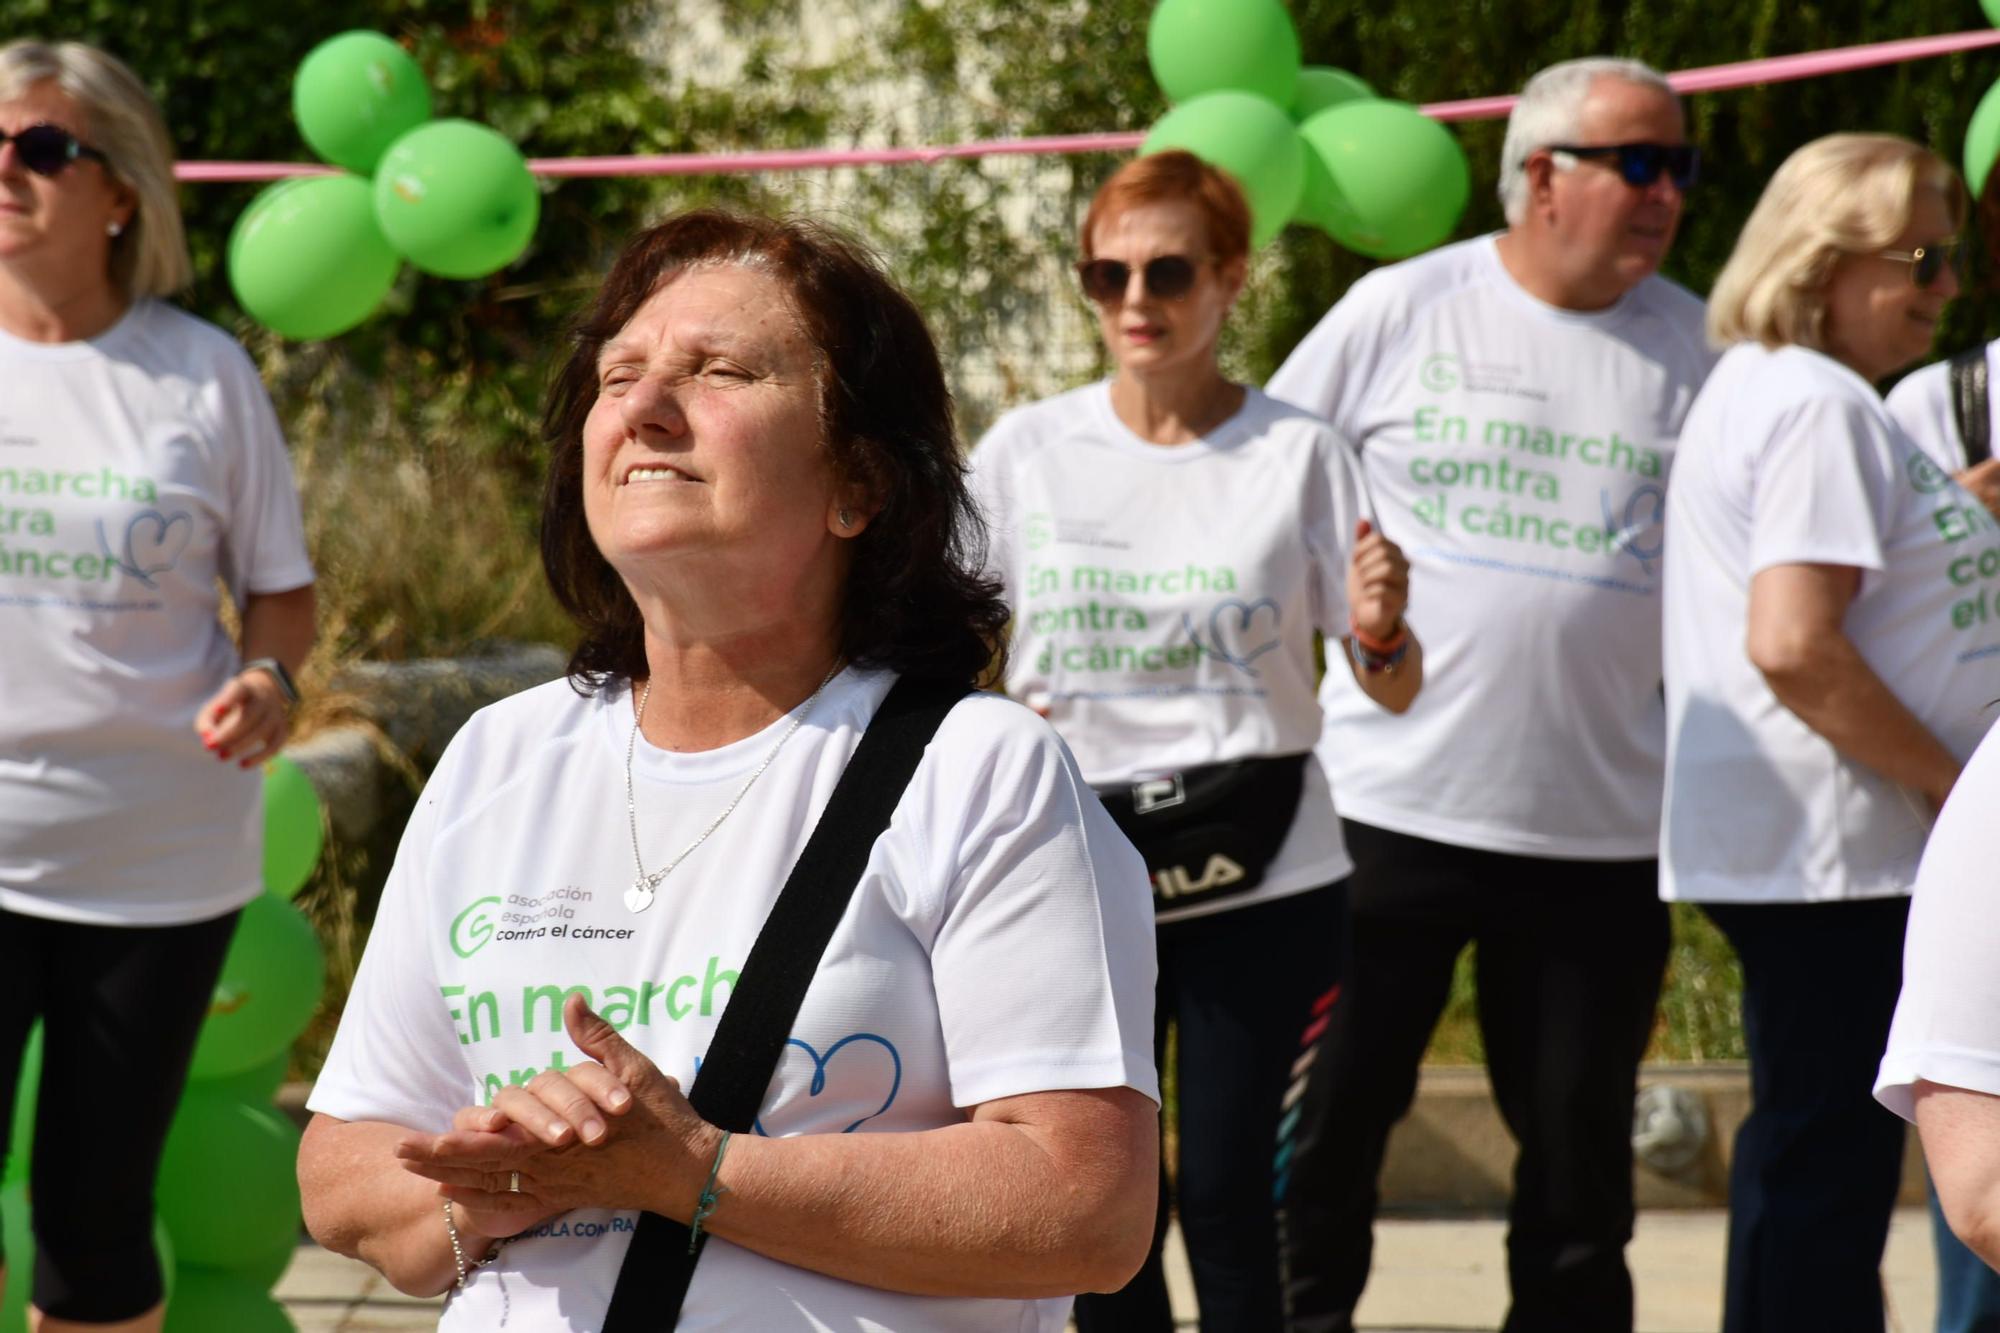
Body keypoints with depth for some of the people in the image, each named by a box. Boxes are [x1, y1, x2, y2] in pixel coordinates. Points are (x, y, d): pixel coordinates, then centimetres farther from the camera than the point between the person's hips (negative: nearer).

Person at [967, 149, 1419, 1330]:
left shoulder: (1297, 453, -2)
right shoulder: (1029, 449, 2)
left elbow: (1395, 690, 1)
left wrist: (1381, 630, -21)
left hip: (1264, 886, -2)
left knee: (1226, 1197, -2)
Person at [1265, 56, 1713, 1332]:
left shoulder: (1699, 346, 4)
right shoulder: (1402, 310, -1)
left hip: (1603, 830, 2)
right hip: (1389, 799, -2)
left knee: (1580, 1145, 10)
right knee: (1329, 1125, 6)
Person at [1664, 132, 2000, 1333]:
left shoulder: (1765, 390, 17)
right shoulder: (1819, 404, -16)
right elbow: (1792, 644, -25)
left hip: (1807, 849, 11)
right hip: (1836, 849, -11)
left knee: (1810, 1153, 15)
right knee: (1826, 1158, -6)